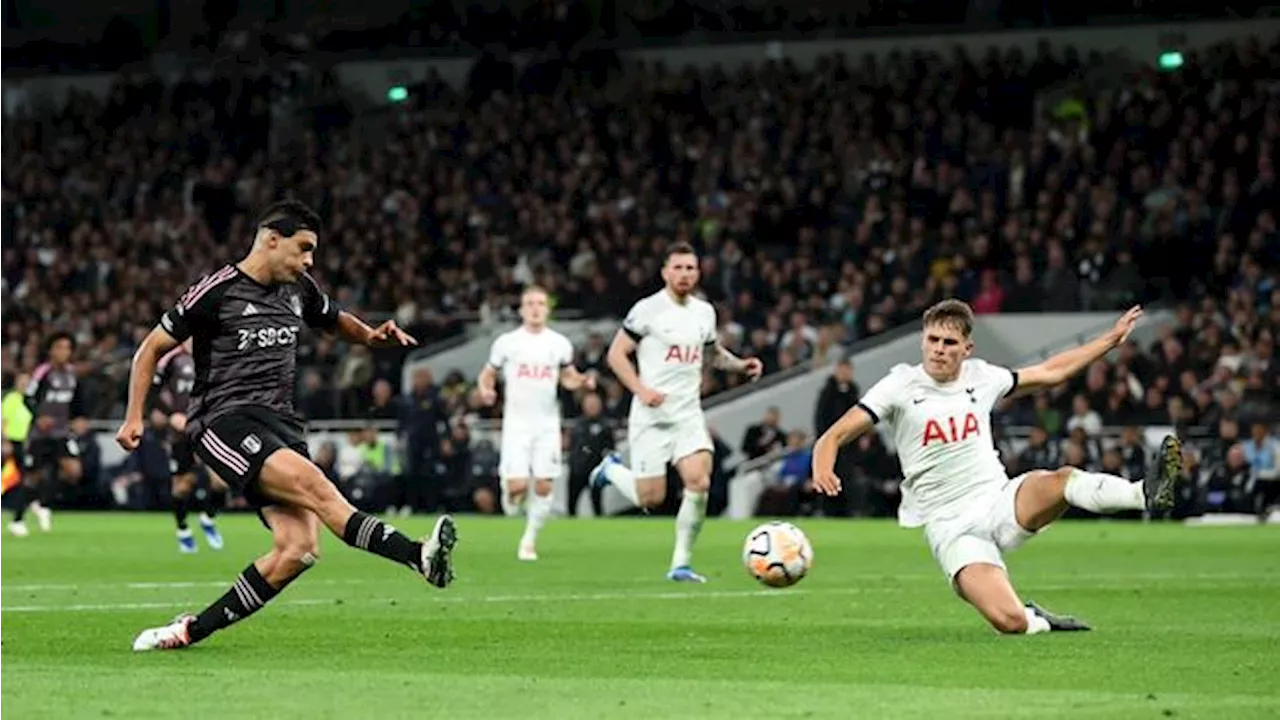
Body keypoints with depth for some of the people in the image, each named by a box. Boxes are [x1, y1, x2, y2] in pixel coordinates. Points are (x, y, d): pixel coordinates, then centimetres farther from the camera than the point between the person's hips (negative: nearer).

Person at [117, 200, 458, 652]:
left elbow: (335, 321, 35)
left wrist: (371, 336, 13)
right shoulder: (217, 292, -4)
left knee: (298, 549, -13)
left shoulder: (299, 290, 14)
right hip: (223, 422, -7)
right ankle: (420, 558, -41)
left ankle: (192, 630, -5)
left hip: (279, 425, 7)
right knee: (312, 483, -31)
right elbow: (153, 348, 4)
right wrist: (134, 417, -3)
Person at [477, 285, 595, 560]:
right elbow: (487, 374, 10)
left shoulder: (560, 344, 5)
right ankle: (507, 489, 24)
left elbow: (568, 377, 18)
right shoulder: (507, 342, 1)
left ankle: (529, 540, 12)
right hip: (516, 423, -2)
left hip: (547, 425, 2)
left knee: (543, 486, -4)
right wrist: (485, 390, -12)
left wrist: (582, 382, -4)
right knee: (518, 485, -13)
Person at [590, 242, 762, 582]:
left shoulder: (704, 311, 10)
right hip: (652, 416, -4)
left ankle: (681, 563, -3)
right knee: (652, 498, -3)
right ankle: (612, 468, 30)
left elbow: (712, 353, 26)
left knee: (699, 482, -16)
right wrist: (640, 389, -20)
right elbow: (616, 354, -6)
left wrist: (740, 364, 6)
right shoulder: (648, 309, -7)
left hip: (689, 414, 4)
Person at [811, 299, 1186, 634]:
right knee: (1009, 622, -24)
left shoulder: (980, 377, 8)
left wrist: (1111, 338, 23)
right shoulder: (900, 385, -4)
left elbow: (1049, 372, 24)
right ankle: (1040, 622, 8)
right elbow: (834, 436, -7)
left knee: (1063, 480, -30)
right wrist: (823, 469, -30)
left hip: (1001, 502, 3)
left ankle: (1147, 494, -44)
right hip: (952, 527, -3)